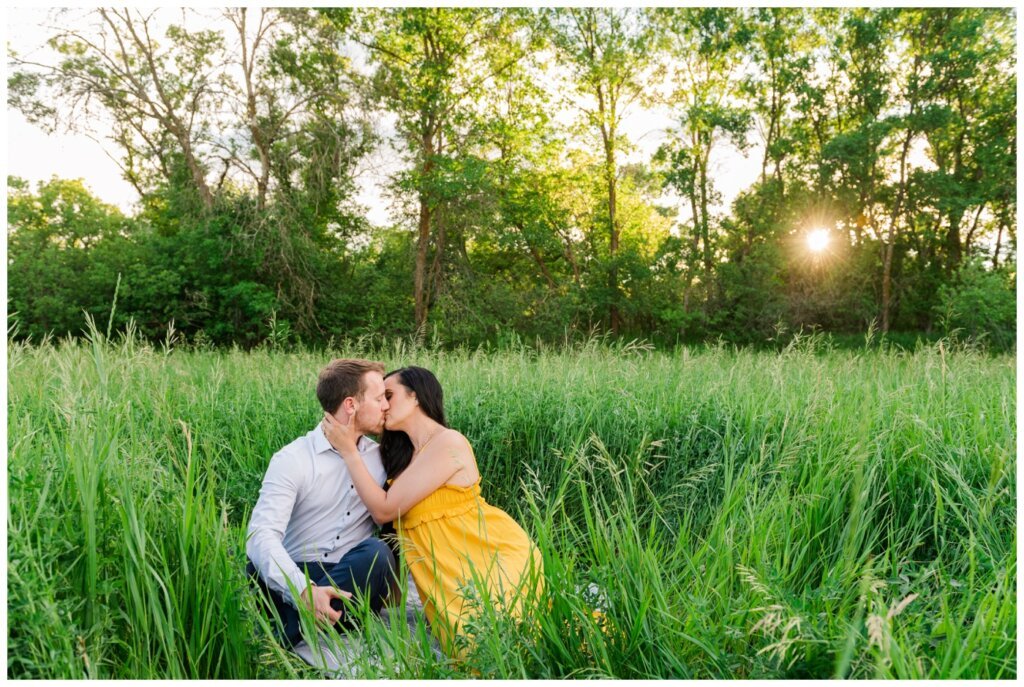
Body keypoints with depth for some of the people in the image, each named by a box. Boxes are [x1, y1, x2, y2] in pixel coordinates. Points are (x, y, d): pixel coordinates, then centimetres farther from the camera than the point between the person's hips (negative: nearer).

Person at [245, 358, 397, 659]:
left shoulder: (380, 456, 9)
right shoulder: (293, 459, -6)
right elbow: (262, 534, -18)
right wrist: (303, 590, -35)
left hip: (353, 580, 4)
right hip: (297, 578, -3)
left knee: (377, 553, -32)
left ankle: (288, 633, -27)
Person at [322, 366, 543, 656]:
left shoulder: (448, 442, -15)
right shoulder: (407, 454, 14)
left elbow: (385, 509, -14)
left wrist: (348, 450, -8)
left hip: (496, 556, -7)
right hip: (457, 570, 7)